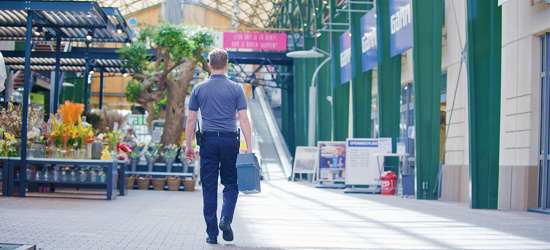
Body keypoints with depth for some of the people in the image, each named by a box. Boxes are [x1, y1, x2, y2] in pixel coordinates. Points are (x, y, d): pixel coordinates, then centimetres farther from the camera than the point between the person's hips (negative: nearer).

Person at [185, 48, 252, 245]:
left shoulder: (199, 89, 5)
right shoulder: (236, 89, 1)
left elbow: (190, 120, 5)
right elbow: (244, 120, -4)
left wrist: (188, 145, 12)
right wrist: (249, 147, -2)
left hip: (208, 141, 1)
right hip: (230, 140, -1)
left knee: (209, 187, 5)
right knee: (230, 184, 13)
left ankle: (212, 233, 5)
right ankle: (226, 218, -10)